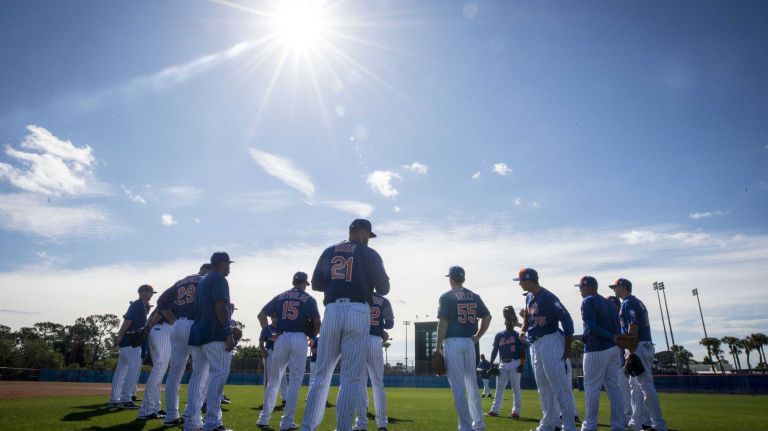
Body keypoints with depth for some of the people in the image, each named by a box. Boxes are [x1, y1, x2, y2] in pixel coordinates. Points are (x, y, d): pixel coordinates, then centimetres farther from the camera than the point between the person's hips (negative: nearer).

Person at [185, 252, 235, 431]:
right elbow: (220, 306, -17)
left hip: (197, 333, 9)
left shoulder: (202, 281, 22)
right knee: (219, 373, -8)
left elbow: (198, 308, 19)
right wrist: (229, 333, -19)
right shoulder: (219, 278, -5)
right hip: (215, 335, -9)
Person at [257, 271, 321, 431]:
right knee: (295, 380, 2)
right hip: (299, 339, -3)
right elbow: (317, 323, 0)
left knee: (274, 379, 13)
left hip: (281, 338, 3)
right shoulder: (309, 299, 4)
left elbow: (261, 315, 10)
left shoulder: (280, 297, 13)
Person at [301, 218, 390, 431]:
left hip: (332, 312, 4)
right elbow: (383, 289, 6)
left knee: (322, 374, 10)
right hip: (358, 313, -3)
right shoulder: (369, 254, 5)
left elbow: (316, 284, 19)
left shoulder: (328, 252, 15)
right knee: (352, 377, 0)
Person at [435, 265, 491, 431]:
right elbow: (487, 317, 8)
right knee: (472, 384, 16)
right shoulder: (474, 296, 9)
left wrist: (438, 346, -7)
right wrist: (478, 336, 12)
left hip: (452, 342, -5)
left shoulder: (446, 297, -6)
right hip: (469, 342, 5)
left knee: (458, 386, -1)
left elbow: (443, 322, -11)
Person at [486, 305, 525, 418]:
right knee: (499, 387, 6)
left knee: (516, 388, 0)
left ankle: (516, 411, 6)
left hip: (515, 364, -4)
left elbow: (522, 351, -5)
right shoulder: (499, 335, 9)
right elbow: (495, 350, 9)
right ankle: (495, 410, 10)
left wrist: (522, 364, -15)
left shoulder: (518, 335, 0)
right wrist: (491, 364, 3)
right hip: (502, 364, 4)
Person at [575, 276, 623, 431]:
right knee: (613, 387, 10)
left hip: (597, 350, -8)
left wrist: (611, 337, -15)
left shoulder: (588, 301, -6)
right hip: (614, 348, 8)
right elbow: (617, 325, 14)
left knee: (591, 388, -1)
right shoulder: (607, 302, 19)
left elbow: (591, 326, -18)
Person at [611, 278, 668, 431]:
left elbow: (633, 328, -18)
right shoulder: (637, 302, 20)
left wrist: (631, 351, -19)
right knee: (634, 385, 15)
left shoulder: (628, 303, -10)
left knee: (646, 385, -9)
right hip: (644, 346, 11)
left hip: (639, 347, -11)